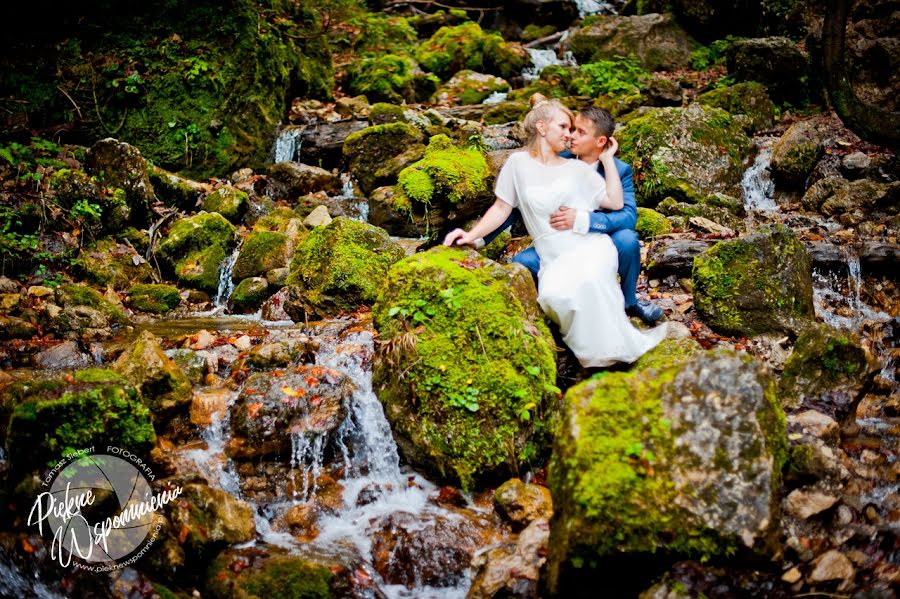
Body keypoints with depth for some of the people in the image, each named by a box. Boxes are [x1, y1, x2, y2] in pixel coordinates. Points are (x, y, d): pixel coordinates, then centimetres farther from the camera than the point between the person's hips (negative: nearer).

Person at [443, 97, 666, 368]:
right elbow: (501, 208, 11)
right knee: (553, 294, -36)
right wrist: (472, 234, -3)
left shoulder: (577, 168, 13)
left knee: (589, 278, -37)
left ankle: (616, 346, -17)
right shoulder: (518, 163, 10)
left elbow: (616, 203, 7)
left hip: (592, 246, 1)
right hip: (554, 260, 0)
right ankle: (594, 347, -13)